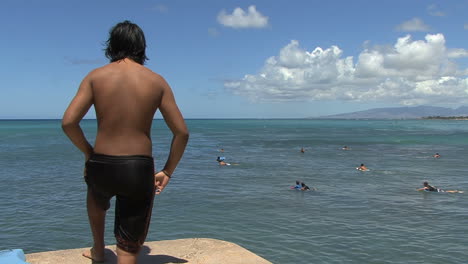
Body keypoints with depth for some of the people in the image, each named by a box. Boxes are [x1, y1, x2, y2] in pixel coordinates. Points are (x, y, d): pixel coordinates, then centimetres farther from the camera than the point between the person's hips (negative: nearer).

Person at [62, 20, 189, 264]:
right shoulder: (157, 81, 1)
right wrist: (167, 171, 10)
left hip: (102, 165, 2)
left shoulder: (95, 76, -1)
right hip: (139, 170, -1)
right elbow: (182, 132, -1)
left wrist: (87, 152, 8)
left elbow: (68, 122, -9)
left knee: (96, 194, 40)